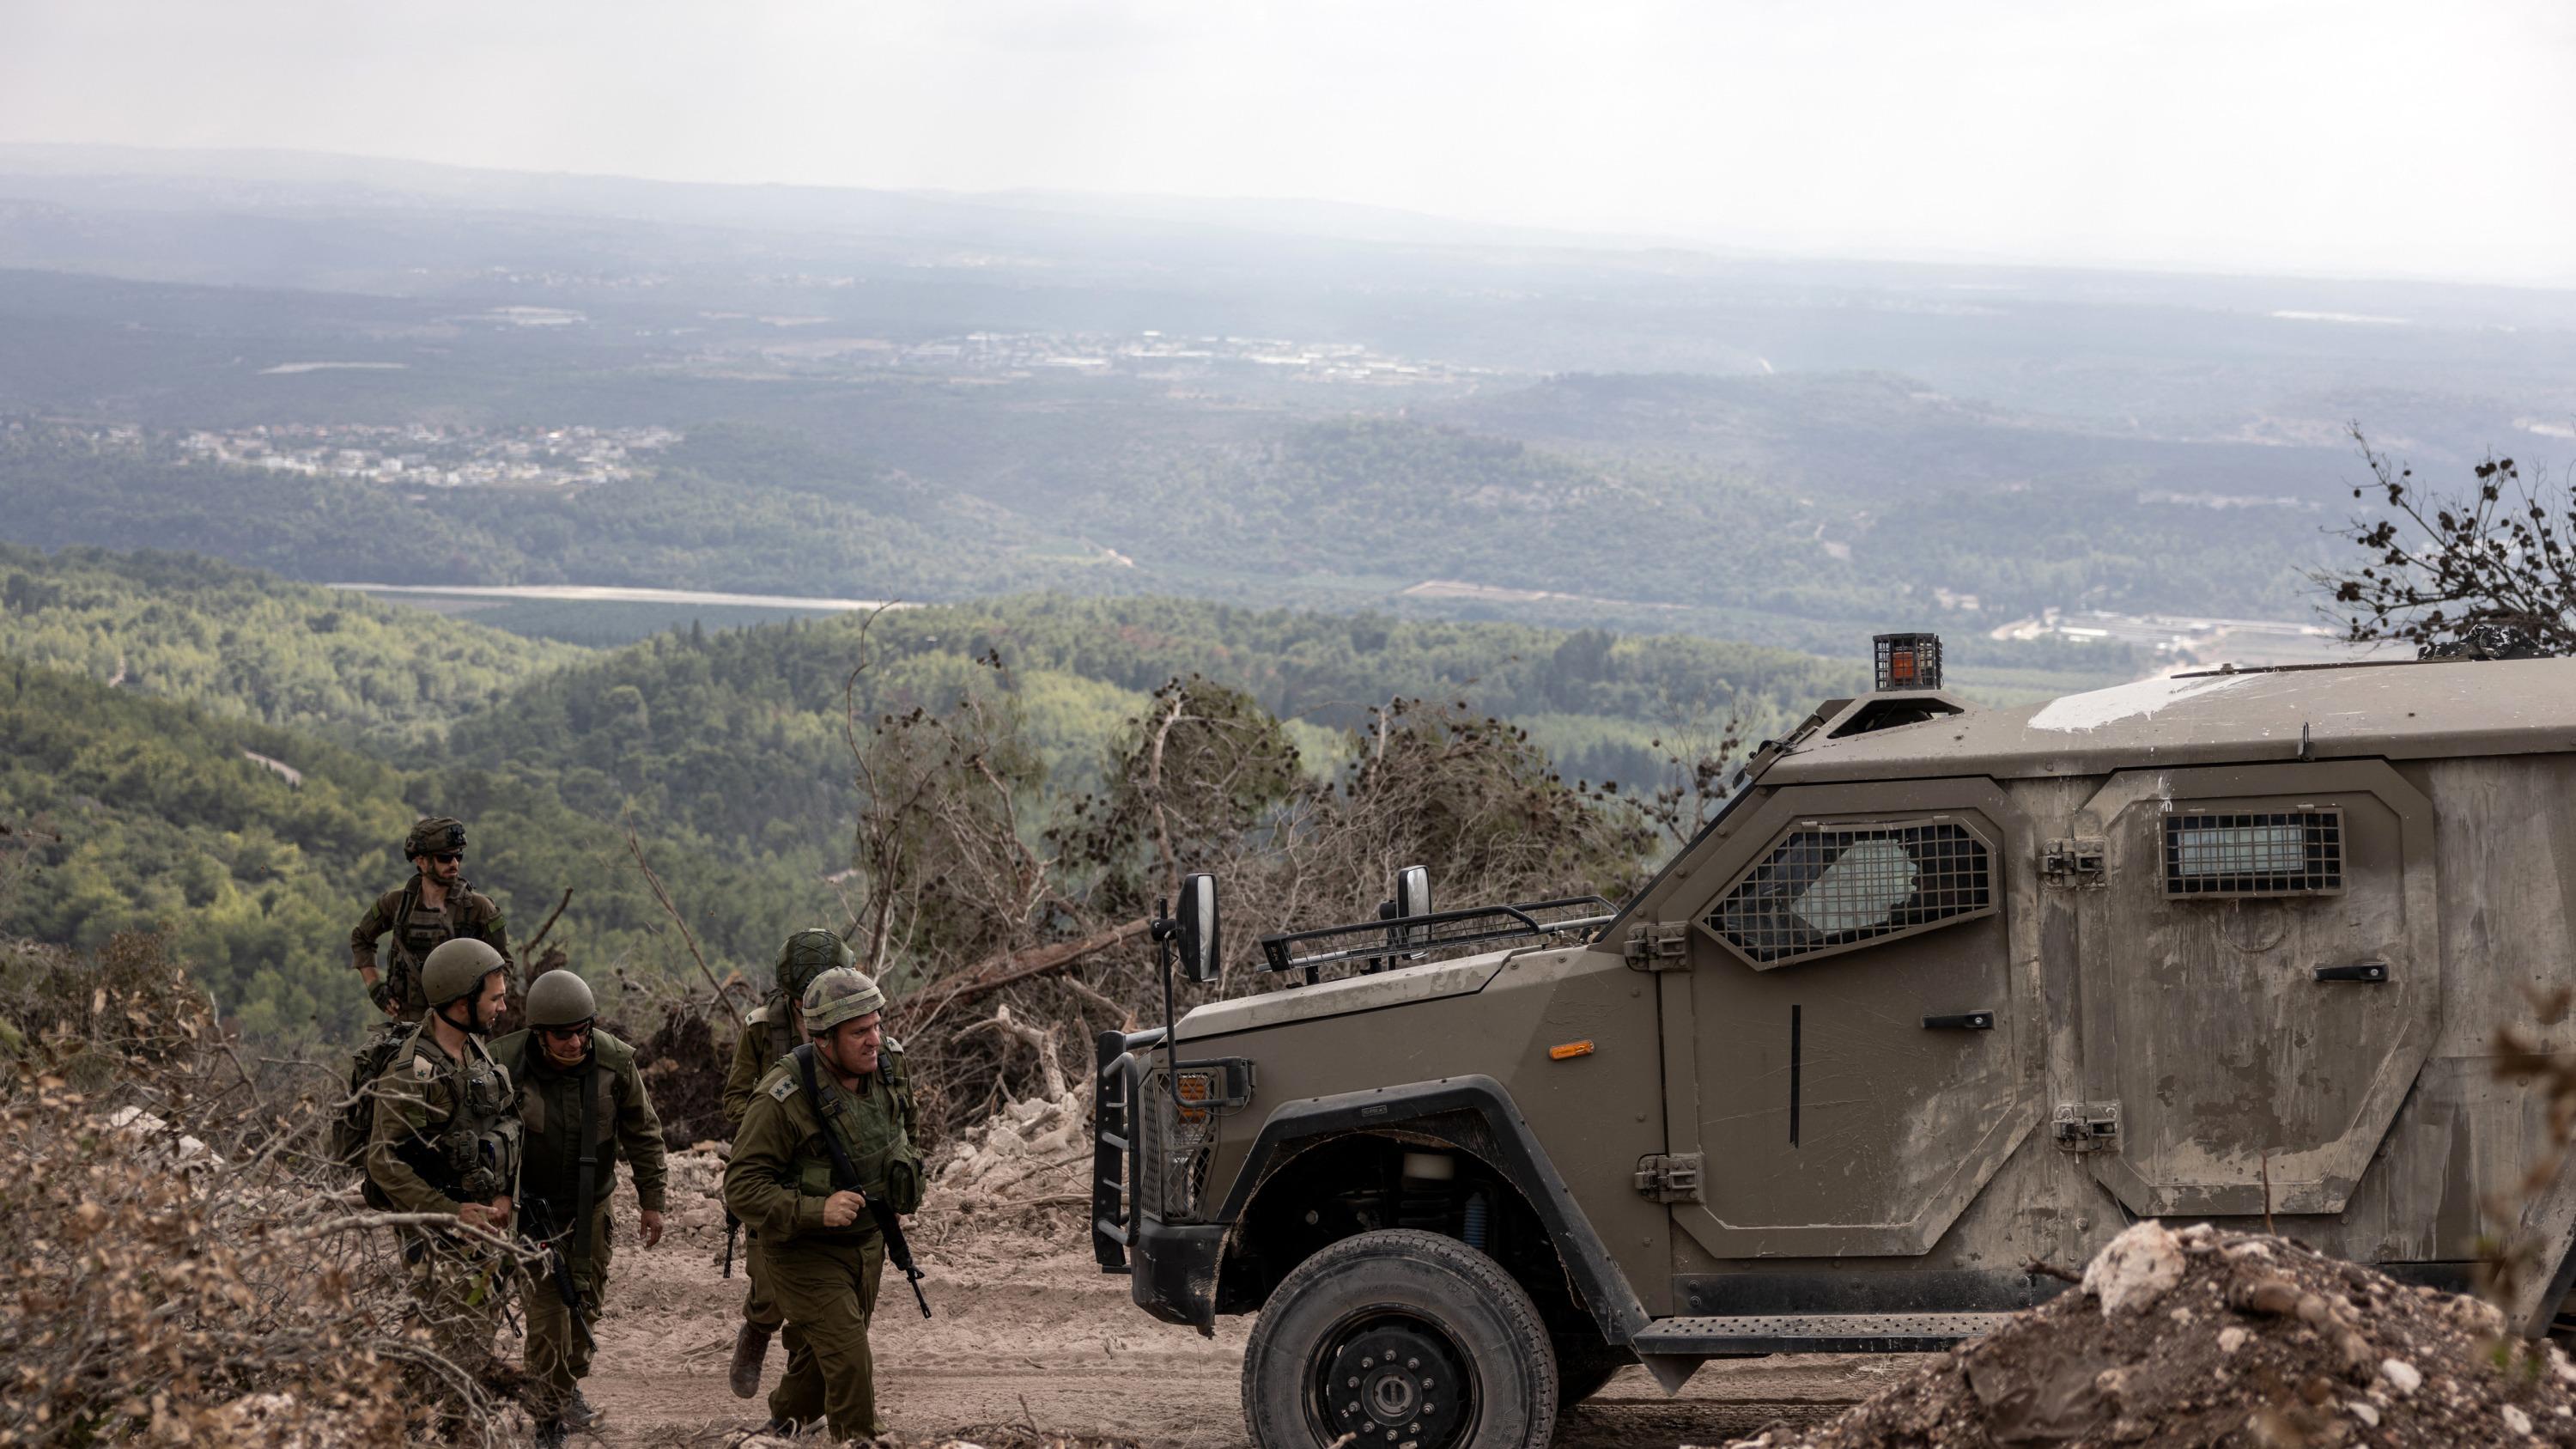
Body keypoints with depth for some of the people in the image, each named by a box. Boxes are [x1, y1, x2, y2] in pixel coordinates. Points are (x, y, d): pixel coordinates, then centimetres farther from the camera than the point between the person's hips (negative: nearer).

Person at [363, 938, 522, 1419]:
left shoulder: (477, 1050, 5)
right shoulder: (412, 1075, -21)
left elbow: (507, 1125, 14)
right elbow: (385, 1163, -21)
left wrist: (505, 1196, -1)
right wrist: (452, 1212, -20)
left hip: (484, 1221, 8)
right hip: (436, 1231, -8)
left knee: (480, 1336, 14)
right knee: (457, 1350, -10)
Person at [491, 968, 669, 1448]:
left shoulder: (614, 1062, -14)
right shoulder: (505, 1064, -22)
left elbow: (642, 1133, -1)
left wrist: (652, 1200, 2)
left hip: (590, 1205, 3)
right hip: (532, 1206, -3)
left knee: (586, 1301, 16)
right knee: (547, 1309, -8)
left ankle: (569, 1384, 39)